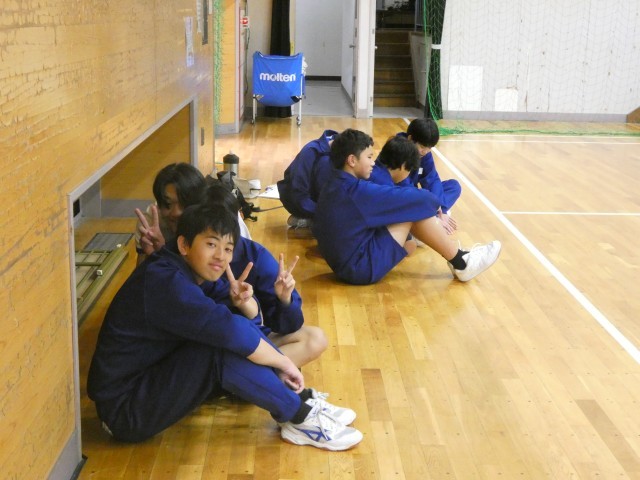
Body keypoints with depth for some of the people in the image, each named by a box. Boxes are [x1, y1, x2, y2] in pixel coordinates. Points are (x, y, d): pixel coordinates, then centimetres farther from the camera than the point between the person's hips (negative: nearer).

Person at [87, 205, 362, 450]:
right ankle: (299, 418, -15)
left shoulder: (194, 273, 4)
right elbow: (232, 333, -32)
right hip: (125, 411, -9)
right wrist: (283, 362, -19)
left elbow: (251, 318, 8)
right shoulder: (165, 282, -24)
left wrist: (243, 301, -15)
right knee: (224, 348, -28)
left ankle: (303, 399, -2)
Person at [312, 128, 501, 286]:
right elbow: (405, 197, -15)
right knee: (416, 208, -11)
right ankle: (461, 264, 1)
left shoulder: (336, 185, 8)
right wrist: (434, 202, 4)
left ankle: (455, 255, 18)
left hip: (348, 263, 9)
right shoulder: (355, 189, -21)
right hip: (362, 267, -9)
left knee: (406, 208, 10)